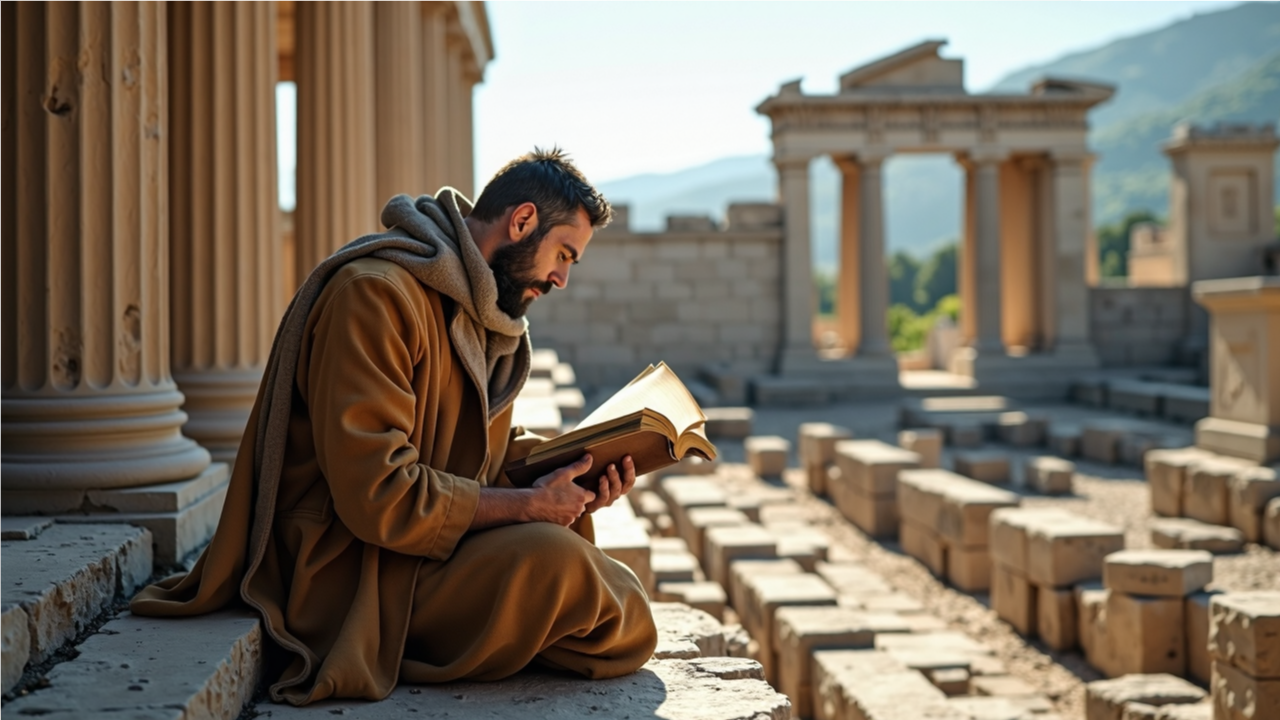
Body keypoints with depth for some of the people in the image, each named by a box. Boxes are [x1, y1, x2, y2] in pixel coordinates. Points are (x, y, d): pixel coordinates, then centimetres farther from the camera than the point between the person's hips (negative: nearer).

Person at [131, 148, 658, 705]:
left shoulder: (482, 309, 13)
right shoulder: (376, 293, -20)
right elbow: (378, 495, -27)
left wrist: (567, 479, -1)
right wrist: (529, 504, -19)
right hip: (346, 573, -10)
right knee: (551, 561, -27)